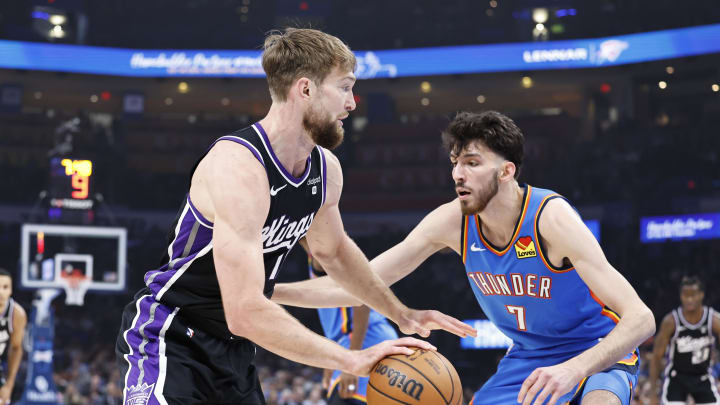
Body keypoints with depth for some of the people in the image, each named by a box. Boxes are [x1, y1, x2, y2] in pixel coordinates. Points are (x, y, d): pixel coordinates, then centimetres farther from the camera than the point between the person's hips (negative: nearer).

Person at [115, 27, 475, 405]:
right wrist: (352, 360, -33)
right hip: (169, 341, -9)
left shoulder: (325, 168, -1)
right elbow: (245, 313, -35)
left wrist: (402, 315, 19)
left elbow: (332, 250, 23)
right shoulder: (238, 166, -28)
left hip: (232, 347, 9)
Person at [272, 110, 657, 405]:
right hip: (526, 357, 5)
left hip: (598, 355, -5)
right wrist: (271, 291, -21)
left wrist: (574, 368, -48)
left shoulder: (551, 218, -28)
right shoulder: (451, 221, -13)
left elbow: (639, 319, -32)